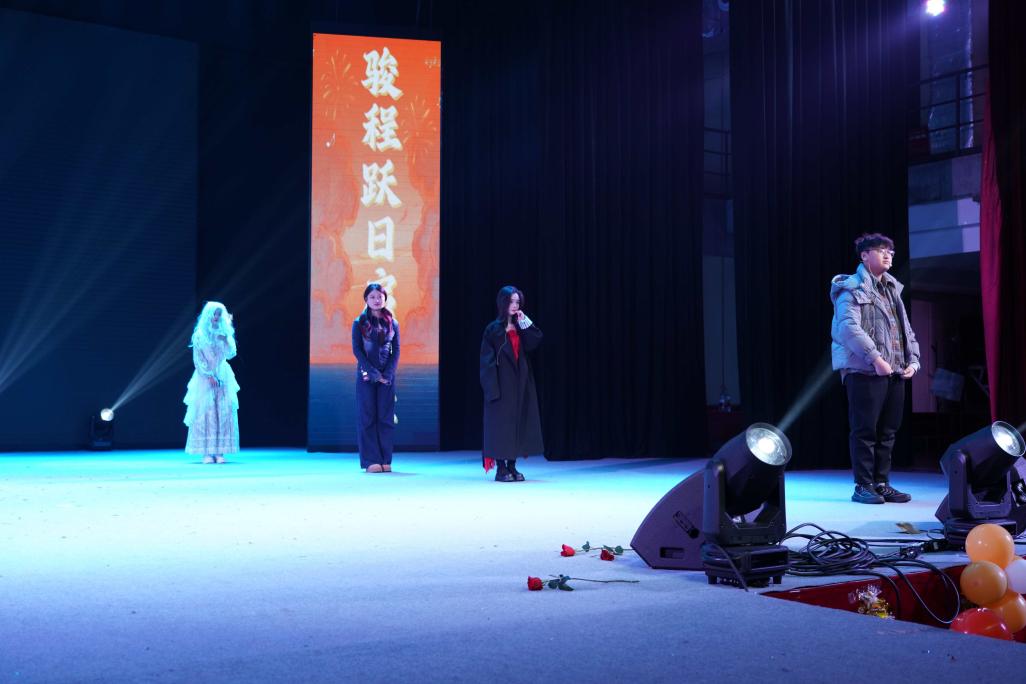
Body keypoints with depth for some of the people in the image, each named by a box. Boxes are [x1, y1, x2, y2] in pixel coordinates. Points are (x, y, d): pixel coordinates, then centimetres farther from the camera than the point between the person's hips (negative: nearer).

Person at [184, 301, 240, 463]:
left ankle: (219, 452, -2)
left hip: (223, 379, 3)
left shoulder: (225, 333, 9)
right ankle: (206, 453, -7)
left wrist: (225, 339, -13)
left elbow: (231, 354, -1)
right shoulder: (199, 335, 0)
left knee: (223, 414, -3)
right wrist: (209, 376, -12)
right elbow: (198, 360, -3)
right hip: (205, 379, -3)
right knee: (205, 414, -6)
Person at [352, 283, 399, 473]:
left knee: (386, 417, 1)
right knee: (367, 416, -3)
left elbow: (396, 350, 5)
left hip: (387, 376, 2)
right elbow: (357, 350, -3)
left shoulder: (392, 323, 9)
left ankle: (385, 460, 4)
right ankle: (371, 461, -2)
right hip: (366, 375, -2)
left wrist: (387, 373, -8)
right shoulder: (359, 323, 2)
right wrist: (373, 372, -12)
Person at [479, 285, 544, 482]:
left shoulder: (520, 327, 11)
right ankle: (501, 468, 0)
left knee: (518, 421, 5)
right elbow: (488, 360, -8)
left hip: (519, 382, 6)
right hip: (502, 383, -6)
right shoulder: (493, 329, -5)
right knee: (501, 422, -4)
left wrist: (525, 322, -8)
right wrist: (493, 389, -15)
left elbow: (534, 343, -4)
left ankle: (512, 466, 12)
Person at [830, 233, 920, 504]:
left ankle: (881, 484, 16)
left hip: (895, 372, 7)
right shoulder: (852, 289, -3)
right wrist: (875, 358, -23)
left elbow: (906, 330, 20)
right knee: (865, 430, -4)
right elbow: (849, 327, -17)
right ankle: (863, 486, 2)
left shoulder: (893, 290, 21)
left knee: (887, 431, 9)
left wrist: (913, 360, 5)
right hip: (865, 371, -7)